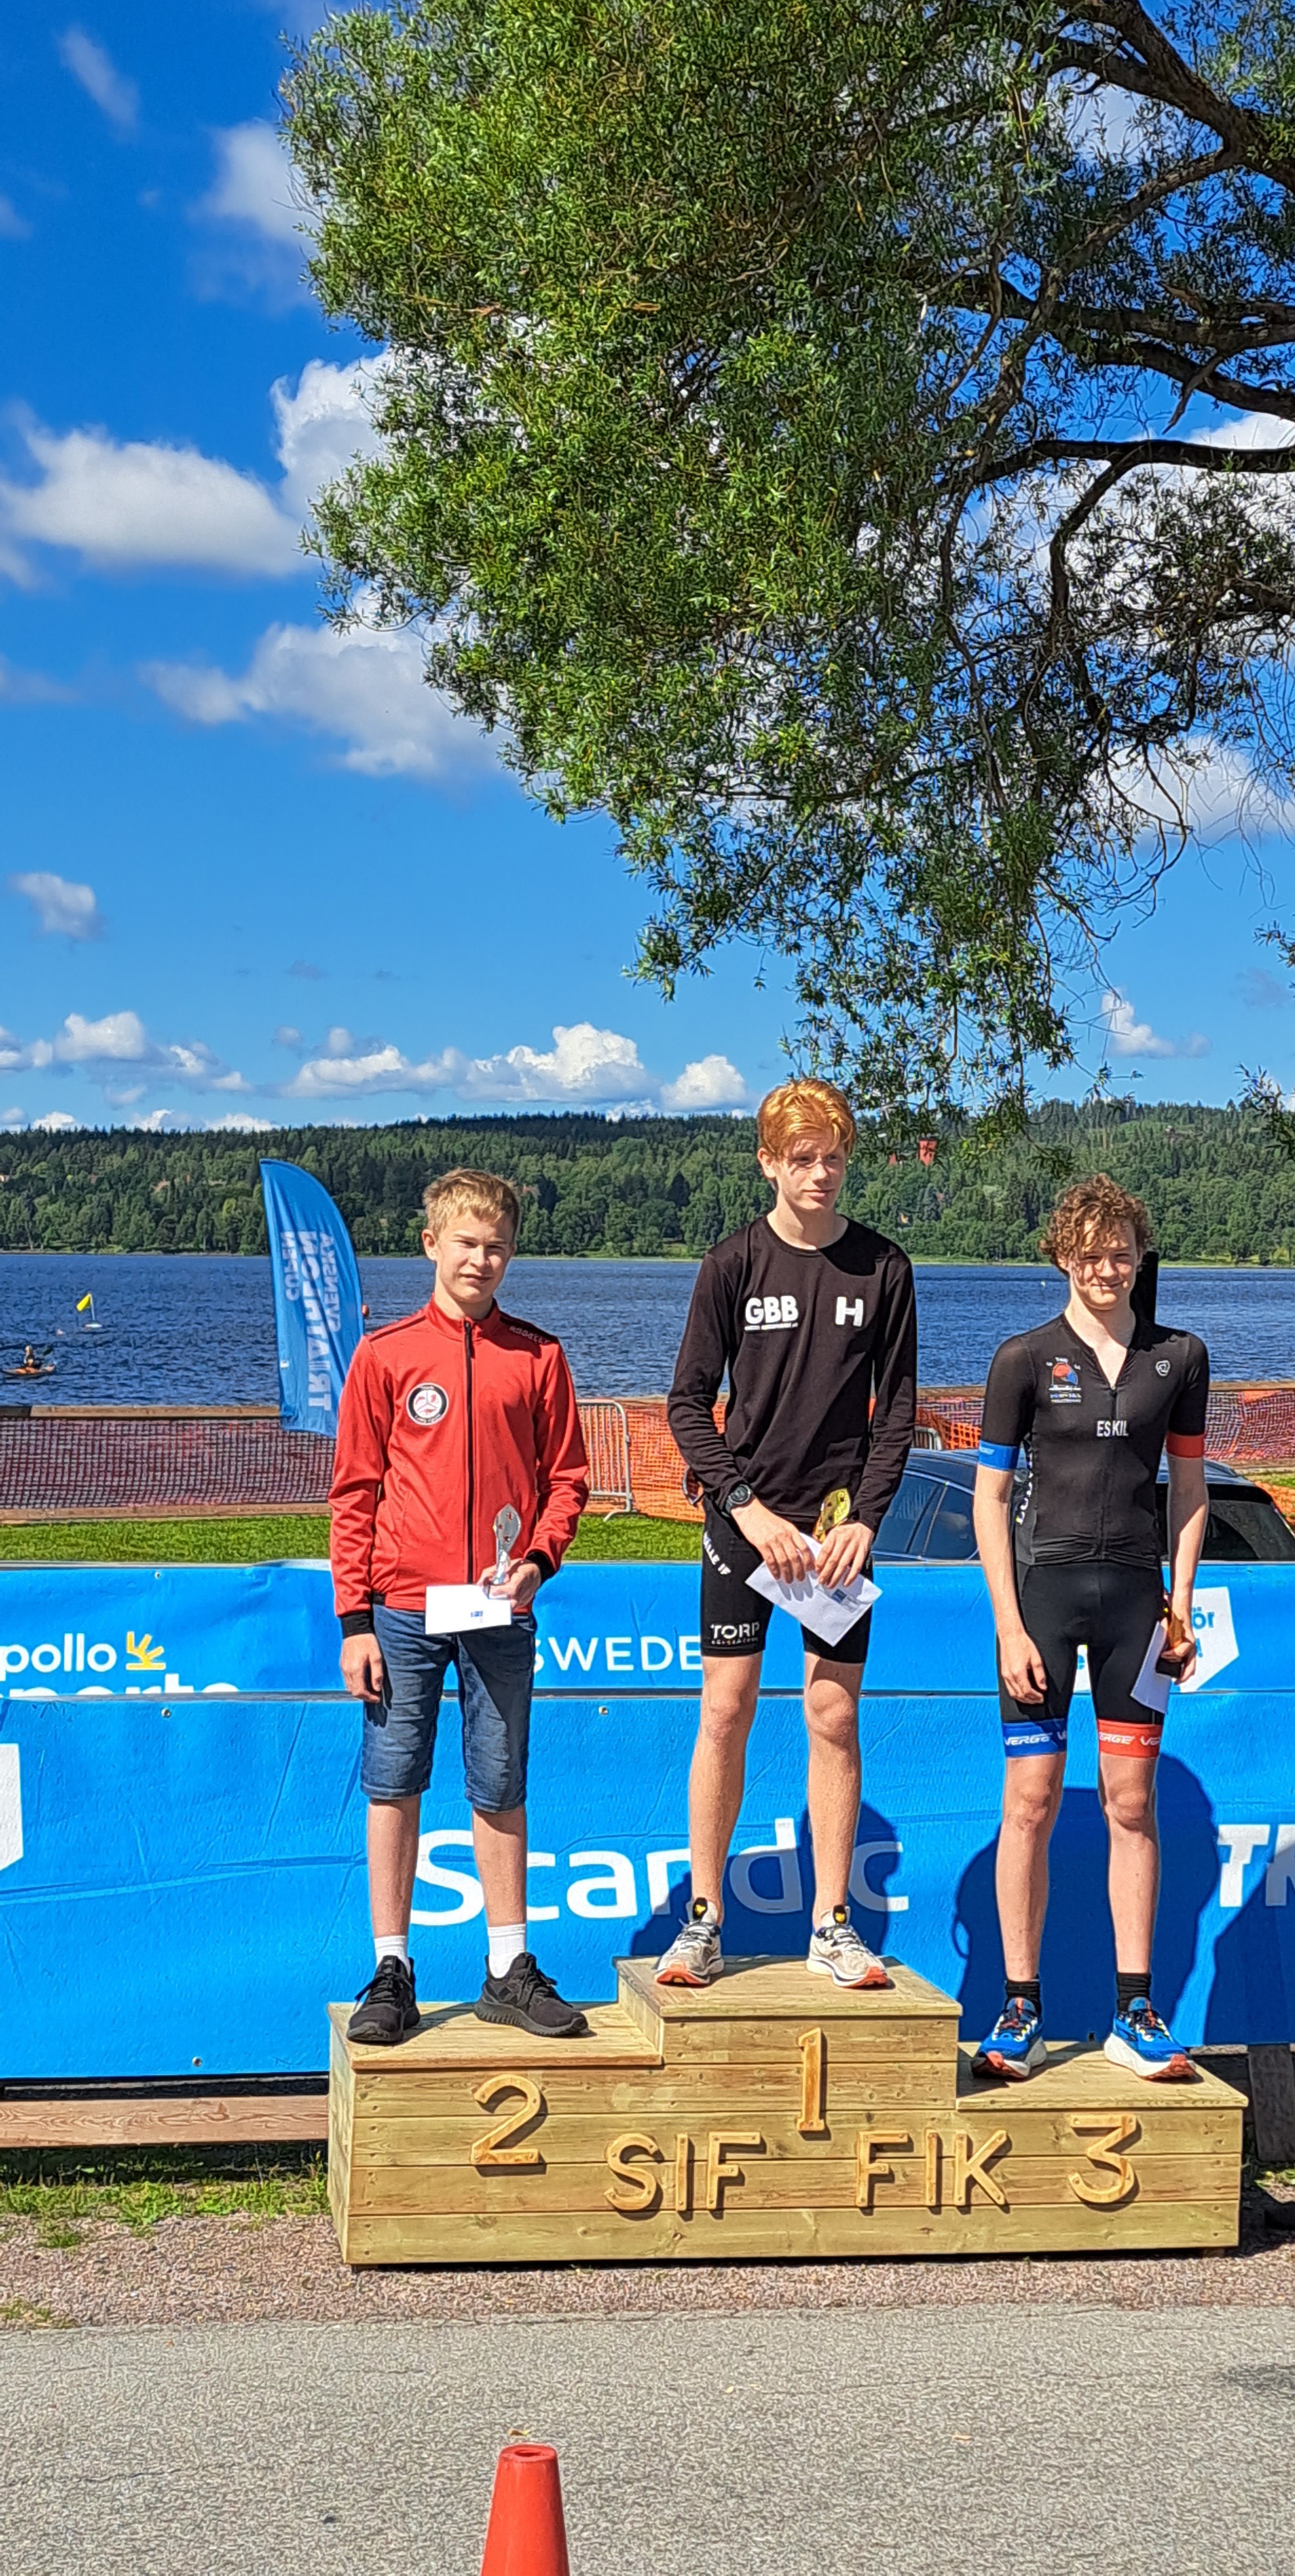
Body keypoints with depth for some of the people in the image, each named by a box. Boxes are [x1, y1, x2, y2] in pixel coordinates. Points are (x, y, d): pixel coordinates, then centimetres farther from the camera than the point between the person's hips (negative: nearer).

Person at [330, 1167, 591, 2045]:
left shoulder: (539, 1357, 5)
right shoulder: (386, 1354, 2)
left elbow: (567, 1477, 9)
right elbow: (355, 1491, 1)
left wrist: (537, 1560, -9)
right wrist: (355, 1619, -3)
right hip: (404, 1609, -1)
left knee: (500, 1791, 8)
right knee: (394, 1788, 4)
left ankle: (510, 1971, 17)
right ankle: (392, 1971, 13)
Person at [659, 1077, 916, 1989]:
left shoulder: (883, 1269, 2)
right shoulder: (735, 1264, -1)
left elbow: (898, 1407, 4)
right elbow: (689, 1402, -1)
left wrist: (864, 1517, -7)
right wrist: (749, 1507, -11)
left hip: (840, 1522, 1)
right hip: (745, 1516, -1)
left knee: (836, 1717, 3)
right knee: (725, 1711, -1)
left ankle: (833, 1924, 11)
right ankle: (705, 1920, 8)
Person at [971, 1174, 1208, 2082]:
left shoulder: (1180, 1356, 7)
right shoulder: (1025, 1358, -1)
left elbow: (1190, 1486, 14)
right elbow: (991, 1496, -1)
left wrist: (1180, 1600, 5)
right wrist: (1009, 1624, -7)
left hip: (1135, 1589, 2)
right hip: (1044, 1581, -2)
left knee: (1133, 1804, 5)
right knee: (1032, 1802, -1)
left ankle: (1136, 2012, 12)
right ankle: (1020, 2008, 8)